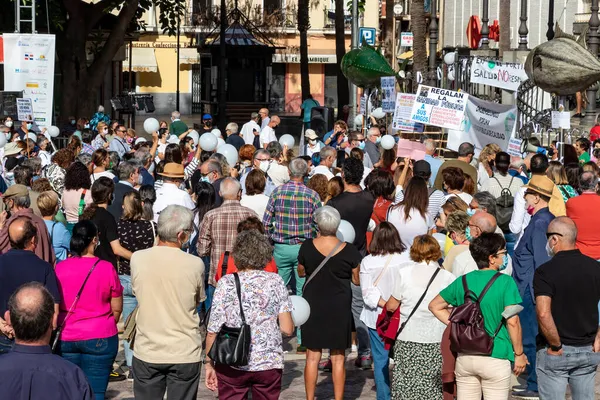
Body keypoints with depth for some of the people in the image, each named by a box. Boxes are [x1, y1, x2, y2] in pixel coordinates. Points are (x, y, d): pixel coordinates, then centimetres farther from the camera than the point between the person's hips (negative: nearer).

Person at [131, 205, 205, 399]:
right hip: (185, 354, -1)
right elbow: (198, 301, 2)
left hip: (147, 352, 1)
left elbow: (137, 291, 7)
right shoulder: (195, 264, -12)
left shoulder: (137, 259, -8)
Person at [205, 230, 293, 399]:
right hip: (270, 364, 2)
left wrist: (209, 363, 4)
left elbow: (213, 331, -7)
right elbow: (287, 328, -3)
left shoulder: (227, 283, -6)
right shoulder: (275, 281, -1)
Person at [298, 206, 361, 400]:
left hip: (313, 307, 1)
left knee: (312, 357, 10)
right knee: (338, 359, 7)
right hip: (339, 309, -1)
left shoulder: (307, 247, -10)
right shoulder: (349, 251, -12)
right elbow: (357, 280, 0)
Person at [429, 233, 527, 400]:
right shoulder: (505, 282, -10)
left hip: (465, 357, 5)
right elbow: (513, 322, -13)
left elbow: (435, 306, 14)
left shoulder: (463, 281, 5)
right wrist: (519, 354, -3)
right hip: (495, 359, -5)